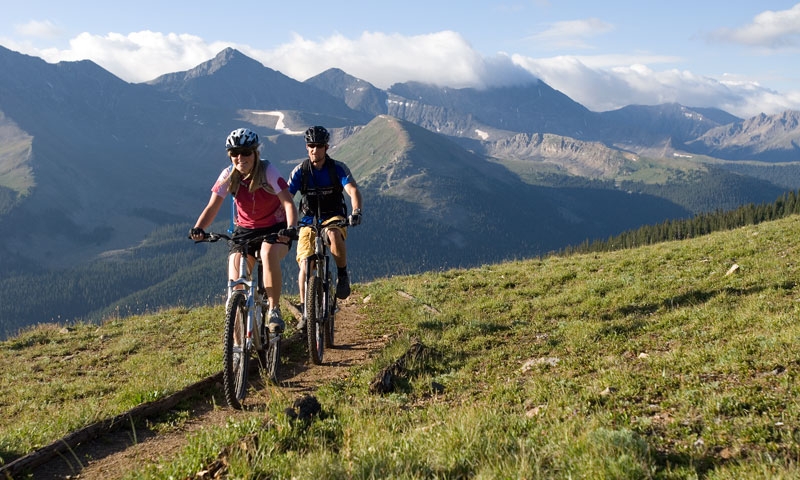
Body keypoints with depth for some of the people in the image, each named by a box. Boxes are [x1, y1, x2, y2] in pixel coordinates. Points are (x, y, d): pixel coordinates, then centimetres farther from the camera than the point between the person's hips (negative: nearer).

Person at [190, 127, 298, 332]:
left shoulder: (268, 171, -18)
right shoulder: (228, 175, -10)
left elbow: (288, 202, -24)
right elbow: (212, 207, -14)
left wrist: (291, 227, -43)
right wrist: (198, 228, -34)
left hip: (274, 228, -3)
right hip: (245, 230, 3)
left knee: (268, 253, -38)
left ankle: (274, 310, -24)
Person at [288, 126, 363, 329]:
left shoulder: (338, 168, -9)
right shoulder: (300, 171, -6)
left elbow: (353, 190, -22)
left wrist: (356, 211, -42)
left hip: (334, 217, -2)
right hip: (309, 220, 2)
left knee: (334, 233, -39)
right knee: (305, 265, -14)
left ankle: (343, 274, -15)